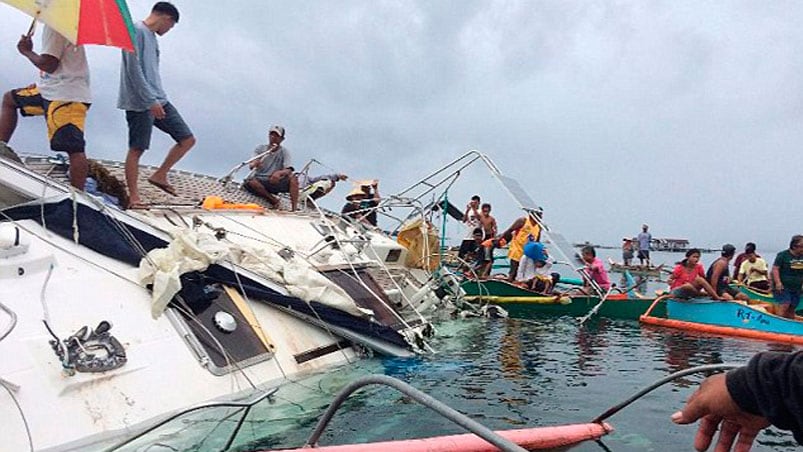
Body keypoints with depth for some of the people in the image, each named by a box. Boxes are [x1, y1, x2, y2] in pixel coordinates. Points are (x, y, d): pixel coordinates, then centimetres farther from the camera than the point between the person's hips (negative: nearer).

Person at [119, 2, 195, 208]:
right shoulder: (137, 31, -8)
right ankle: (133, 196, 4)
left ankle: (159, 175, 14)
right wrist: (150, 101, -20)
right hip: (140, 103, -9)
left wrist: (157, 99, 21)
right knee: (136, 149, -3)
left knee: (188, 139, 3)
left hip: (159, 100, 9)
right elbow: (134, 69, -17)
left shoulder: (151, 36, 20)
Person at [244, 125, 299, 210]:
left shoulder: (284, 151, 4)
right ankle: (273, 200, -20)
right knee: (248, 181, -33)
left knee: (293, 177, -29)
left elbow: (289, 170, -11)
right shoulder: (260, 148, 7)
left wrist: (279, 173, -35)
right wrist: (254, 164, -33)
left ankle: (294, 207, -33)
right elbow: (251, 165, -6)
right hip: (261, 182, 1)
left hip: (276, 181, -1)